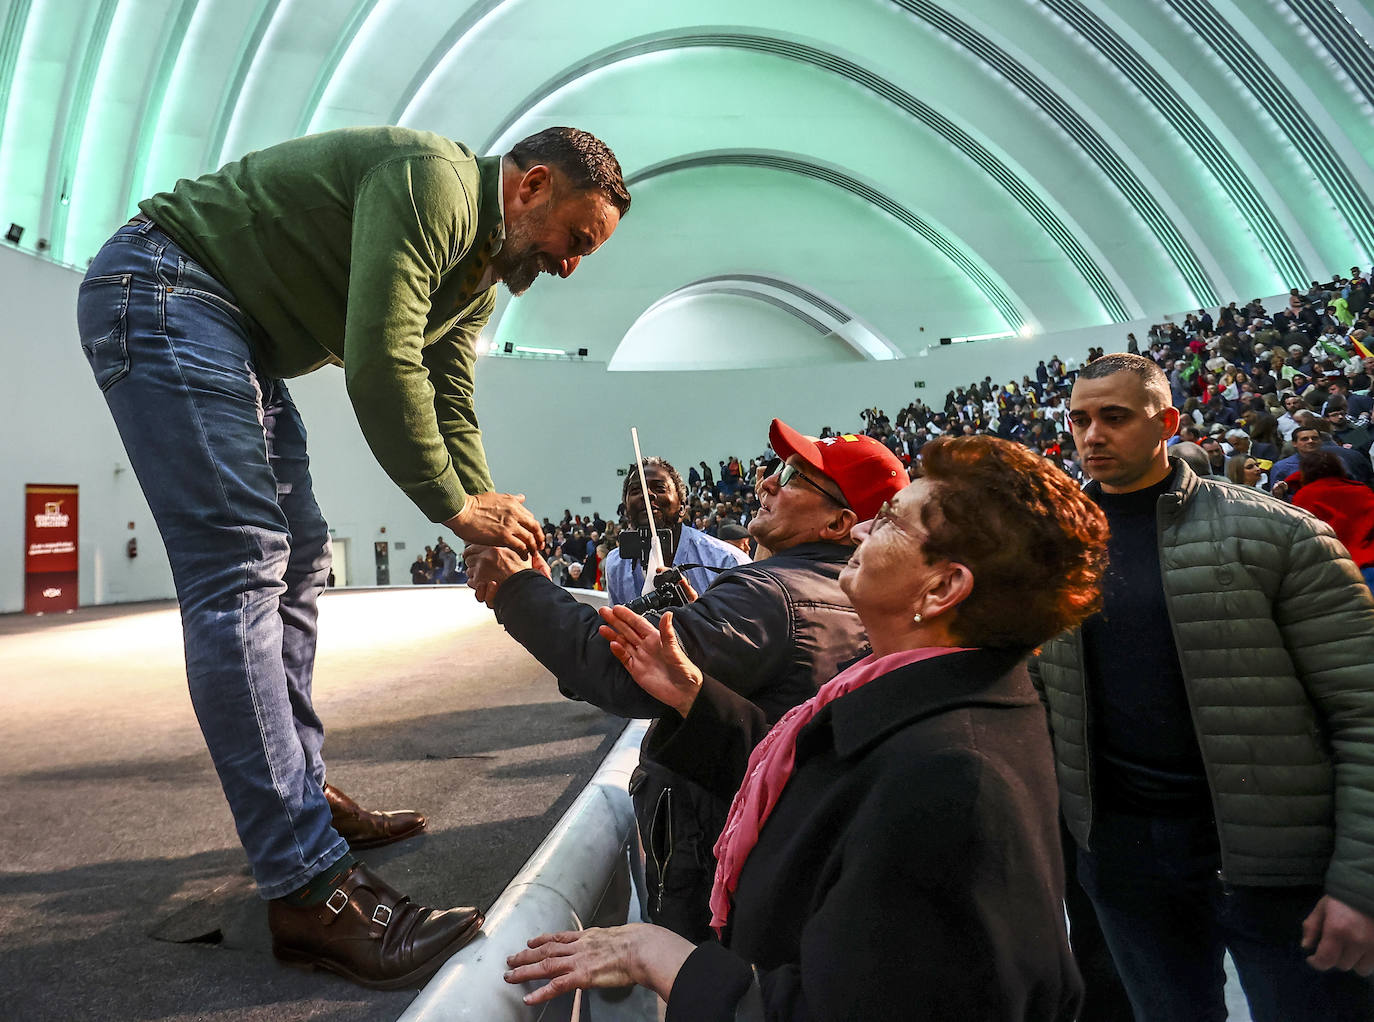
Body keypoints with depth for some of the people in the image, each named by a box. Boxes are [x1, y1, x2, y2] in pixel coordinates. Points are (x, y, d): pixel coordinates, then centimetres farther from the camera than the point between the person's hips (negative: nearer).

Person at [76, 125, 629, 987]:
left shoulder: (481, 273, 11)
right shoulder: (435, 180, -19)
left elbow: (450, 410, 9)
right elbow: (381, 363, -27)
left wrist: (495, 528, -3)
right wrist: (457, 507, -19)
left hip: (243, 341, 11)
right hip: (163, 291, -11)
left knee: (298, 557, 8)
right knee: (240, 567, -19)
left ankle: (303, 799, 16)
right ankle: (310, 888, -19)